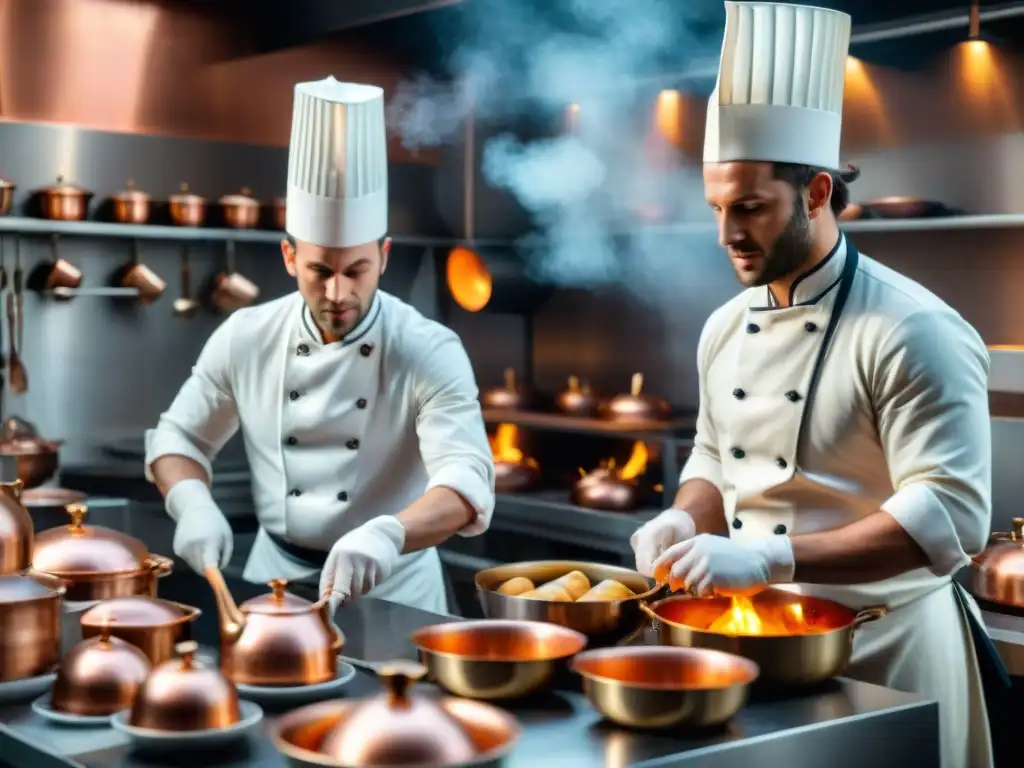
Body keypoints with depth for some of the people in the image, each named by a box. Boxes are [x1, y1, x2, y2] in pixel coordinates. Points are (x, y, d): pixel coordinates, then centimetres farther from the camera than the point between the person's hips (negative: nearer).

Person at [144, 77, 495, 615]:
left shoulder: (430, 353, -13)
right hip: (273, 575, 3)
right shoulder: (246, 337, -2)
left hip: (392, 586, -2)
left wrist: (386, 535, -44)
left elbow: (466, 481, -24)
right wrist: (193, 505, -13)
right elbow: (179, 437, 9)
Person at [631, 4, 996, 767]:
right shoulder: (725, 327, 4)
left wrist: (768, 558, -33)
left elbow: (948, 517, -26)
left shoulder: (913, 331, -19)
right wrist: (684, 522, -6)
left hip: (882, 648, -6)